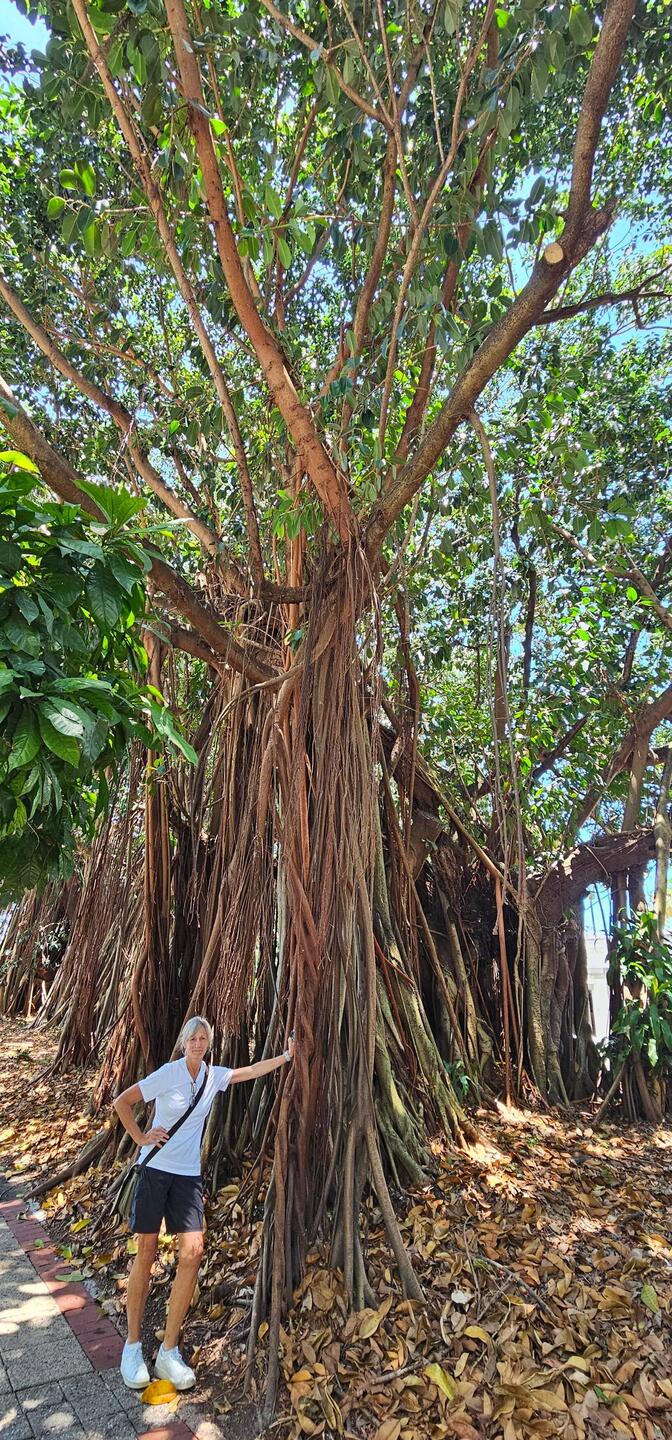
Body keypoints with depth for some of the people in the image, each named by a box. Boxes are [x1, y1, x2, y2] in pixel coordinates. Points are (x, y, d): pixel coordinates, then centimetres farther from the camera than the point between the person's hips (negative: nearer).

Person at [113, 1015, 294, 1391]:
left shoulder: (214, 1076, 2)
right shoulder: (168, 1073, -11)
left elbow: (251, 1071, 13)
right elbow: (122, 1102, -5)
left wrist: (287, 1056, 10)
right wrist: (141, 1137, -7)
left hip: (188, 1175, 4)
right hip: (155, 1168, -4)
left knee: (192, 1252, -8)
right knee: (146, 1254, 3)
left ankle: (169, 1351, 5)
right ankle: (133, 1345, 21)